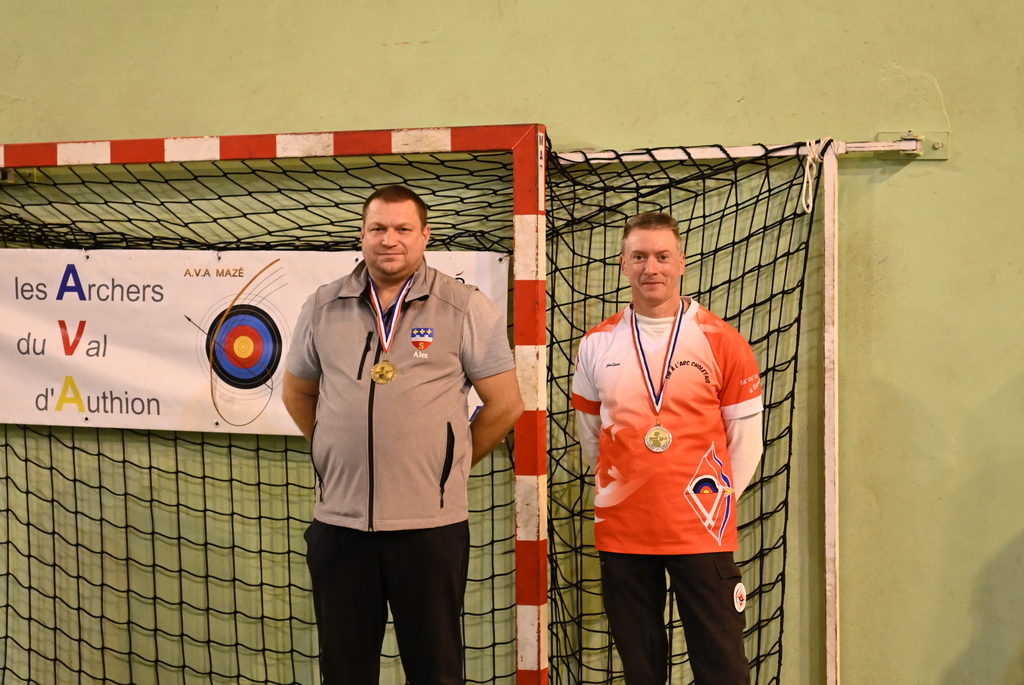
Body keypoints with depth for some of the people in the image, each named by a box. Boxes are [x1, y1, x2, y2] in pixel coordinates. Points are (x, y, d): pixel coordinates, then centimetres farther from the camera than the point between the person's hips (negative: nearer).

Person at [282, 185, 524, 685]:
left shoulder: (466, 309, -2)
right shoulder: (323, 307, 7)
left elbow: (505, 404, 1)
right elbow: (298, 392, 19)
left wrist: (452, 464, 5)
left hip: (431, 522, -2)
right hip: (339, 520, 3)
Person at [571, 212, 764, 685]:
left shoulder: (721, 342, -3)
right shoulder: (597, 345, 6)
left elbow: (745, 439, 3)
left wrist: (716, 499, 3)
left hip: (702, 534, -2)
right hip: (621, 533, 3)